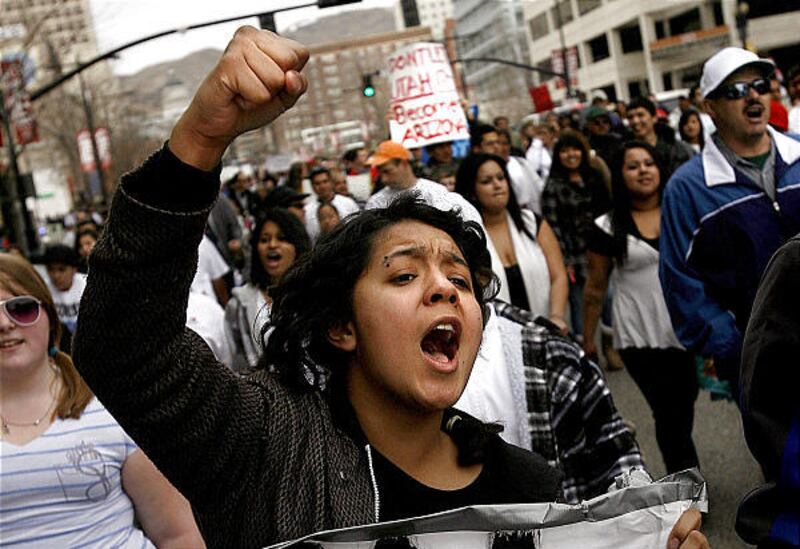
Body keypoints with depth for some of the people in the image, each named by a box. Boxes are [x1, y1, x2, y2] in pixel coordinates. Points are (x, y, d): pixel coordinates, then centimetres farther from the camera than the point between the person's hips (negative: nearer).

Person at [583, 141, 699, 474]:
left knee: (684, 408, 13)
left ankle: (681, 473, 34)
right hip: (639, 336, -2)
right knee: (669, 413, -2)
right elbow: (596, 288, 4)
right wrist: (588, 341, 6)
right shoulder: (608, 228, -2)